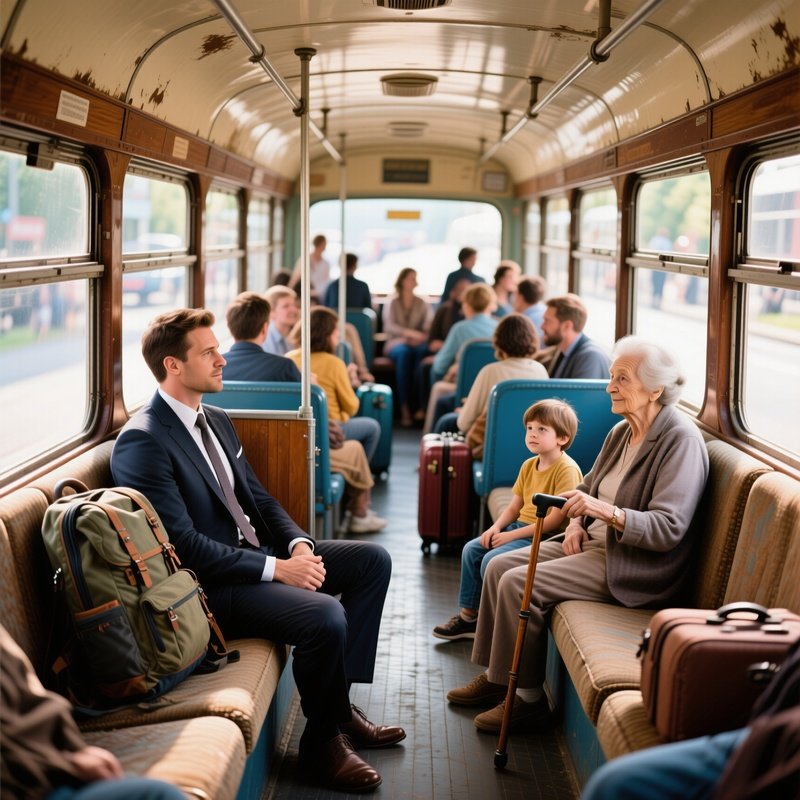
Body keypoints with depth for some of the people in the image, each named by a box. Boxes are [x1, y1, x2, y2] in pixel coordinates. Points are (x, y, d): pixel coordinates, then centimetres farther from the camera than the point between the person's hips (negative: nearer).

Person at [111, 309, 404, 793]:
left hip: (258, 552, 10)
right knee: (325, 616, -28)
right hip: (210, 585, -10)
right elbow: (184, 544, -23)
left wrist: (298, 544, -6)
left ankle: (341, 703, 7)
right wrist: (276, 568, -23)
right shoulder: (142, 442, -19)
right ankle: (323, 740, -3)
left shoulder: (217, 421, 11)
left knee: (372, 561, 4)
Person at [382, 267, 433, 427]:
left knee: (422, 351, -37)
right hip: (396, 343, -1)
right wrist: (409, 332, -24)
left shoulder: (422, 304, 17)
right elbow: (389, 327, -6)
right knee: (404, 353, -38)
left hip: (417, 343, 1)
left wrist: (421, 337, -20)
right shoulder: (392, 304, 11)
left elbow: (429, 327, 3)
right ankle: (404, 407, -45)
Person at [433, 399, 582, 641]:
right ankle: (469, 615, 14)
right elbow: (515, 506, 13)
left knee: (493, 559, -22)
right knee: (472, 549, 5)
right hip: (520, 527, 9)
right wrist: (496, 527, -8)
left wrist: (512, 535, -20)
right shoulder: (529, 466, 10)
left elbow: (556, 519, -23)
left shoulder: (566, 469, -18)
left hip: (546, 537, -9)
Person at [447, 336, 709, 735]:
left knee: (518, 583, -20)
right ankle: (496, 676, 15)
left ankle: (528, 699, -6)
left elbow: (668, 529, -25)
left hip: (633, 568, -9)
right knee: (499, 566, 3)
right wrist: (577, 522, 0)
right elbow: (588, 488, 22)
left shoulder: (681, 440, -18)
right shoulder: (621, 432, 9)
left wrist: (604, 511, -35)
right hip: (594, 544, 10)